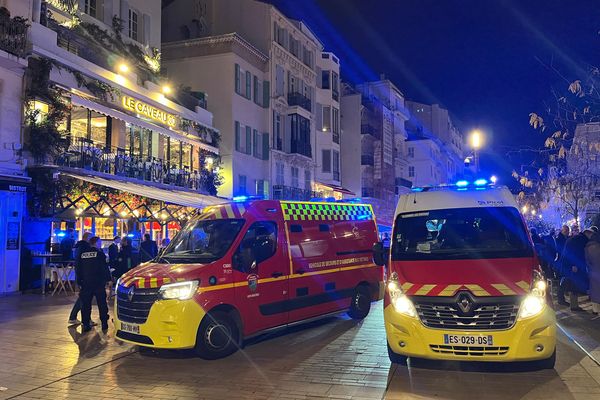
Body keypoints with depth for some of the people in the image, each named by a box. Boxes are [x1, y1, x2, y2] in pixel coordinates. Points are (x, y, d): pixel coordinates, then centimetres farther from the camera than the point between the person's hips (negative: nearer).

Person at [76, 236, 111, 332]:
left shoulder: (82, 254, 7)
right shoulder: (100, 253, -7)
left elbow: (79, 269, 11)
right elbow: (105, 268, -10)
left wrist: (79, 281, 17)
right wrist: (108, 279, -3)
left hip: (86, 283, 3)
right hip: (99, 283, -3)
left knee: (85, 304, 7)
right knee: (102, 303, 5)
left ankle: (86, 324, 4)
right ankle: (104, 323, 7)